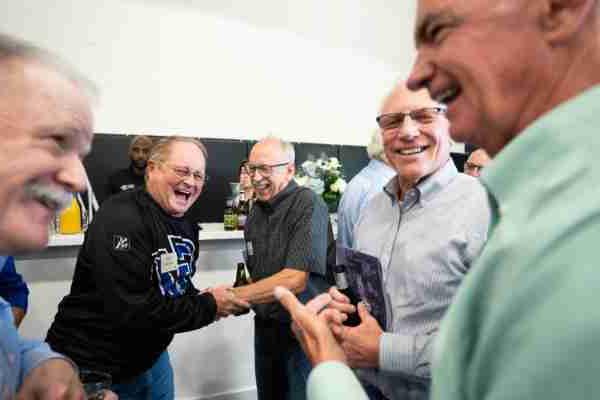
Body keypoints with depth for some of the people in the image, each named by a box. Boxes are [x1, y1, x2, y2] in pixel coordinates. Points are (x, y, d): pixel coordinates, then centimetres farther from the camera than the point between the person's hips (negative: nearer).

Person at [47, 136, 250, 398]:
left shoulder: (186, 227, 4)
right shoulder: (121, 218, -25)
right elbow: (131, 311, -31)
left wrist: (208, 302, -8)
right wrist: (208, 306, -22)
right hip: (93, 368, -7)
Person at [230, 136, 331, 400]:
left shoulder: (308, 204, -20)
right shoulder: (256, 211, 4)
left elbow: (295, 280, -27)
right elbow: (258, 276, 10)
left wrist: (231, 296, -23)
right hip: (265, 326, 7)